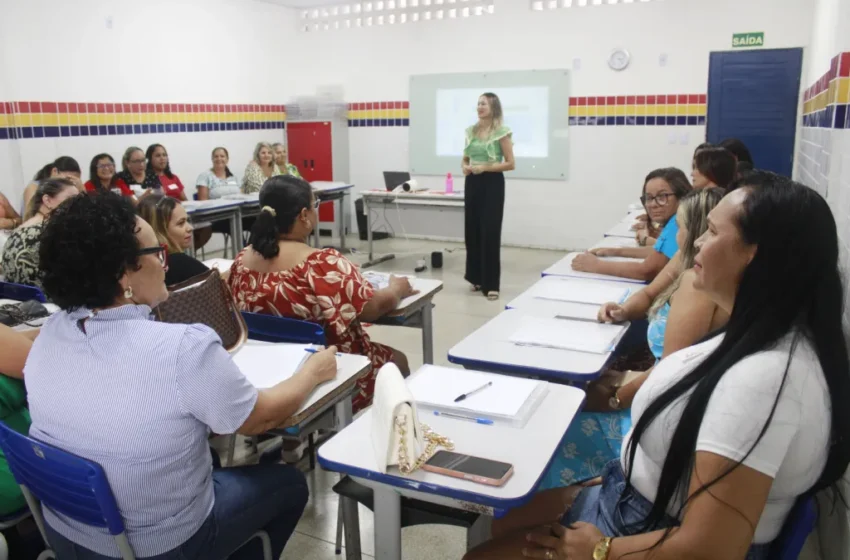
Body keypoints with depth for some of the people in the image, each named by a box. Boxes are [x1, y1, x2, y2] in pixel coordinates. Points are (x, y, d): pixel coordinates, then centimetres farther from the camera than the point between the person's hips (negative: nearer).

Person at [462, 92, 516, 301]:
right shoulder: (471, 131, 11)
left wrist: (485, 167, -18)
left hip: (492, 183, -6)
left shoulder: (502, 132, -6)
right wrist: (465, 166, -3)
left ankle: (491, 284, 0)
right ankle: (477, 278, 22)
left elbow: (510, 164, -8)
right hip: (472, 183, 6)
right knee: (472, 230, 8)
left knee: (490, 232, -6)